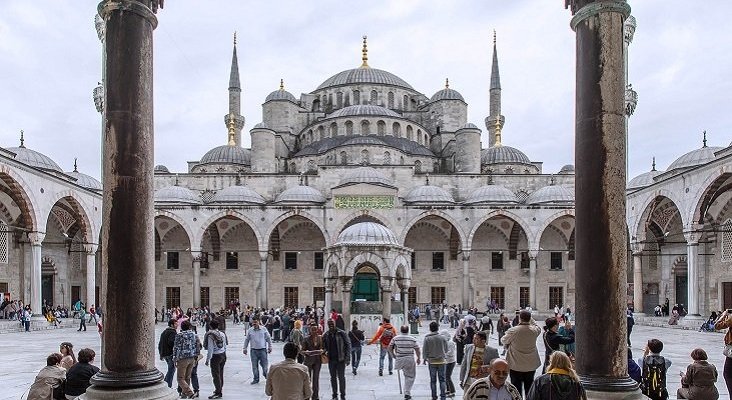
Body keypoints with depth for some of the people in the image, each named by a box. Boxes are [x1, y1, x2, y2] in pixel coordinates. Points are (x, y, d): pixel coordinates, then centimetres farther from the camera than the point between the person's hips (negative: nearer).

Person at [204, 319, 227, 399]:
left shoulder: (210, 335, -15)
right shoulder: (222, 334, 6)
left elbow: (210, 349, -16)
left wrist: (207, 359, -11)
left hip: (215, 356, -7)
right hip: (223, 355, 7)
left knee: (215, 375, -2)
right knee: (220, 374, 18)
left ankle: (218, 393, -1)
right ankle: (220, 389, 30)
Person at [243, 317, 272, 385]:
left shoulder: (264, 330, 0)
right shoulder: (250, 331, 3)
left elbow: (269, 338, 6)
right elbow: (247, 340, 12)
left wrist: (270, 347, 3)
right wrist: (245, 348, 11)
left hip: (262, 349, -1)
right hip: (254, 350, 1)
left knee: (264, 364, -1)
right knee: (254, 366, 2)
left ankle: (265, 374, 29)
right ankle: (256, 379, 13)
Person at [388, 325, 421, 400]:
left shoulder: (395, 338, -4)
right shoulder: (413, 339, -6)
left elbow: (389, 348, 2)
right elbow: (417, 350, -2)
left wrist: (393, 355, 18)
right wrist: (418, 359, 13)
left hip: (399, 360, 1)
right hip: (410, 360, -1)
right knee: (410, 377, 11)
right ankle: (407, 393, 9)